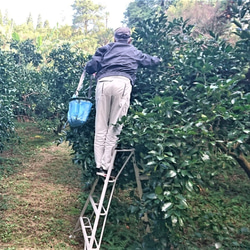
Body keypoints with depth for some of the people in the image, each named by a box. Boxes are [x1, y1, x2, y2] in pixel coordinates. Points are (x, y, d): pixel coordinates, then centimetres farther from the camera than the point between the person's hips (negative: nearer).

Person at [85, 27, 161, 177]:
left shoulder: (106, 49, 27)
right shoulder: (135, 52, 29)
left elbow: (91, 67, 13)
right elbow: (152, 61, 44)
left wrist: (95, 71, 36)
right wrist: (158, 59, 67)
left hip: (103, 82, 1)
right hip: (122, 83, -1)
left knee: (101, 126, 5)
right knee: (115, 126, 0)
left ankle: (99, 165, 3)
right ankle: (106, 166, -3)